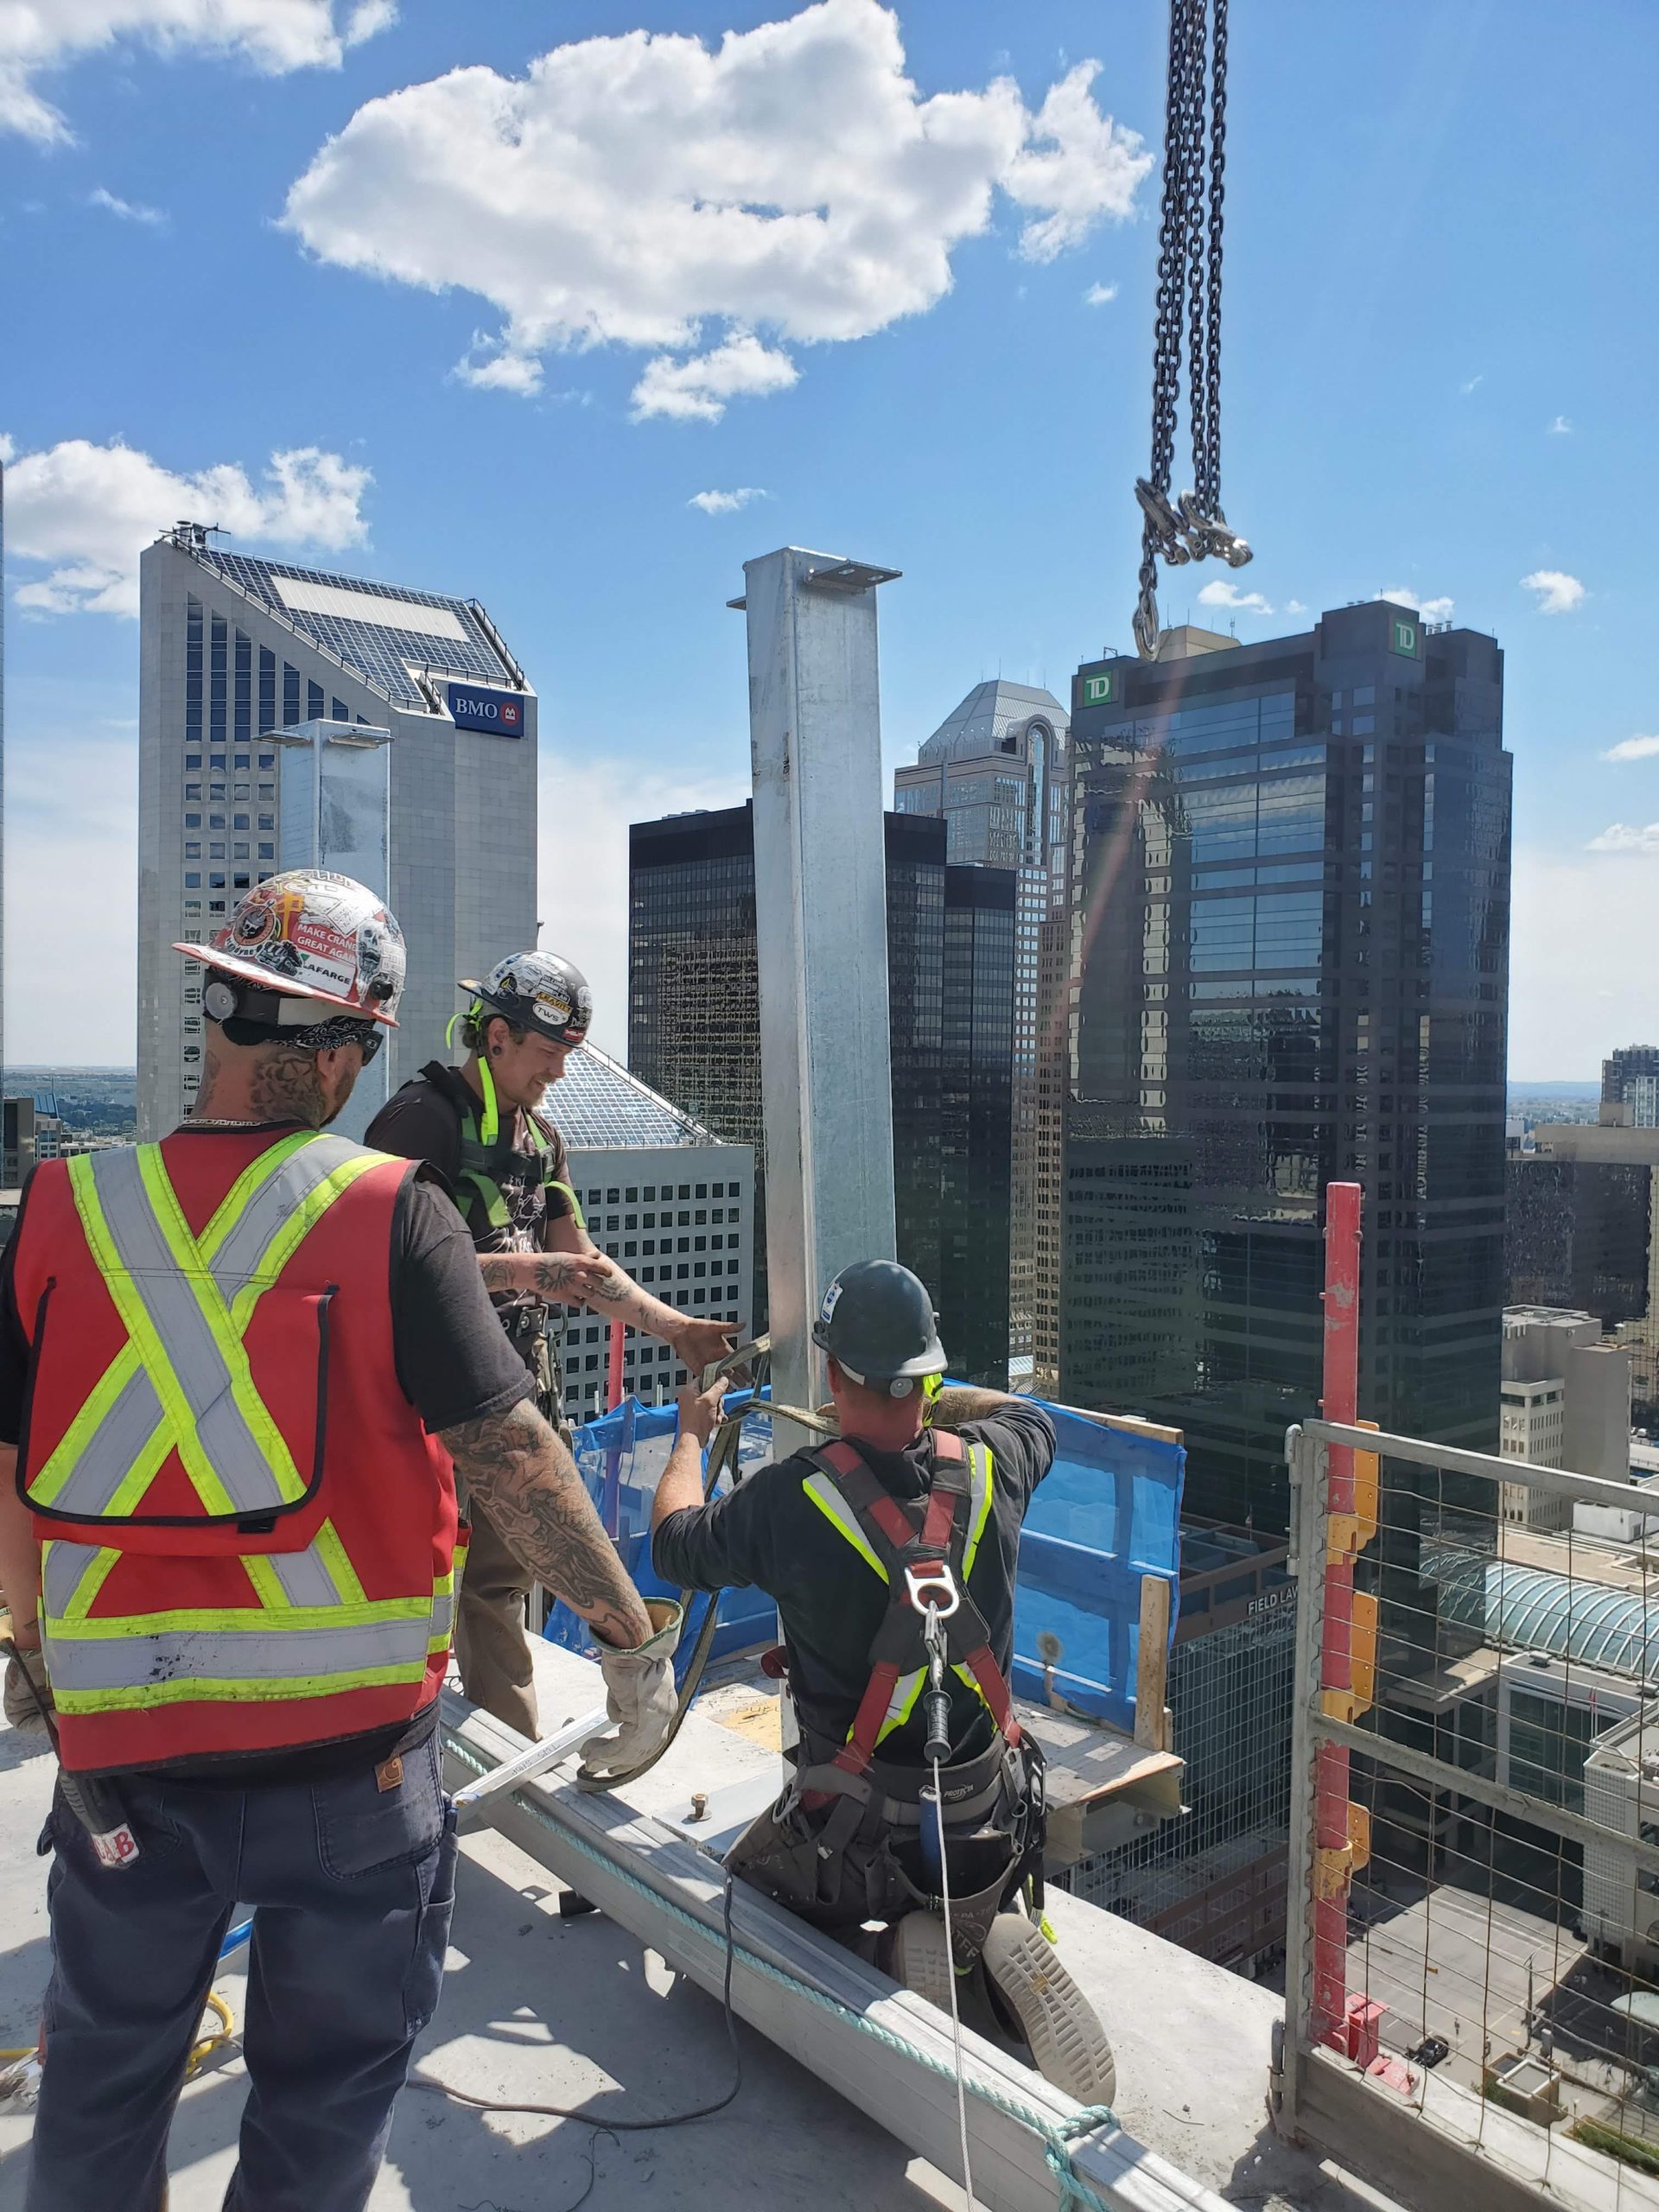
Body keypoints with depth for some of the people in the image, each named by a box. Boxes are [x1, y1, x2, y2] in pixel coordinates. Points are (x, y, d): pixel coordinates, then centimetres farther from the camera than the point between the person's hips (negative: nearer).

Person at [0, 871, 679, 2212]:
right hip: (351, 1747, -2)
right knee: (328, 2086, 20)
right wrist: (637, 1643, -7)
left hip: (122, 1740, 3)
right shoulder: (393, 1212, -14)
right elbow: (509, 1456, -17)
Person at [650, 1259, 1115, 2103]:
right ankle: (998, 1938, 2)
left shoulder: (788, 1499, -20)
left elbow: (673, 1546, 1)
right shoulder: (990, 1466, -11)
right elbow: (1028, 1413, 16)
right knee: (989, 1894, 37)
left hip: (851, 1835, -3)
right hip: (989, 1828, 4)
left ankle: (905, 1951, 0)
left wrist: (690, 1437, 18)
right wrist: (925, 1398, 27)